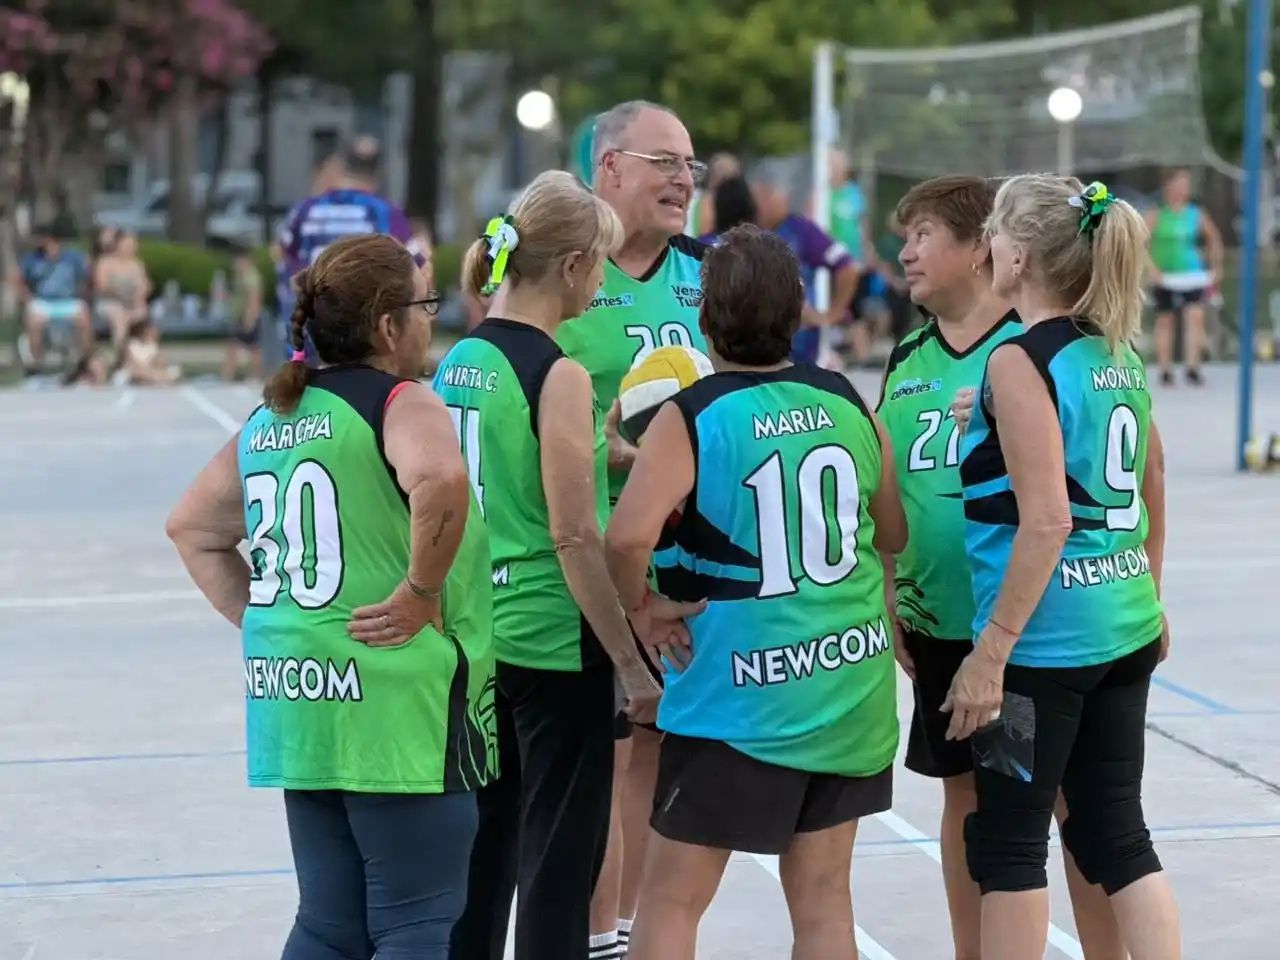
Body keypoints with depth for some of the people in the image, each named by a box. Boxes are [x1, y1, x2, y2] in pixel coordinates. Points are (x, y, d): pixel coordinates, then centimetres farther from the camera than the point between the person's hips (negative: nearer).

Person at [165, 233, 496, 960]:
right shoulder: (404, 402, -9)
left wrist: (261, 620, 16)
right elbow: (441, 479, -31)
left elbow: (193, 528, 23)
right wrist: (423, 591, -19)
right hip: (397, 707, -7)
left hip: (295, 705, 8)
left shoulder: (271, 418, 14)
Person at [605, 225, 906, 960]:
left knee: (672, 899, 6)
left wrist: (641, 607, -9)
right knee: (822, 898, 13)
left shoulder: (690, 419, -13)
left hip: (740, 694, -5)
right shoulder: (847, 403, 2)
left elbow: (628, 536, -27)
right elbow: (895, 534, 12)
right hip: (850, 683, 5)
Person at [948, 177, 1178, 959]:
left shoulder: (1020, 363, -15)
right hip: (1126, 626, 7)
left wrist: (989, 654, -18)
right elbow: (1153, 475, 22)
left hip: (1045, 640, -7)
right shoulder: (1117, 354, 8)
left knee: (1007, 840, 5)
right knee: (1115, 831, 12)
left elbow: (1047, 522, -20)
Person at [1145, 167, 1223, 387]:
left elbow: (1214, 239, 18)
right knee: (1165, 321, 6)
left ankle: (1193, 367, -16)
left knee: (1195, 318, -13)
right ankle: (1165, 370, 14)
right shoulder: (1156, 216, -3)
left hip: (1193, 276, 1)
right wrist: (1153, 269, -14)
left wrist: (1215, 267, 12)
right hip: (1165, 277, -1)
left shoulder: (1197, 215, 5)